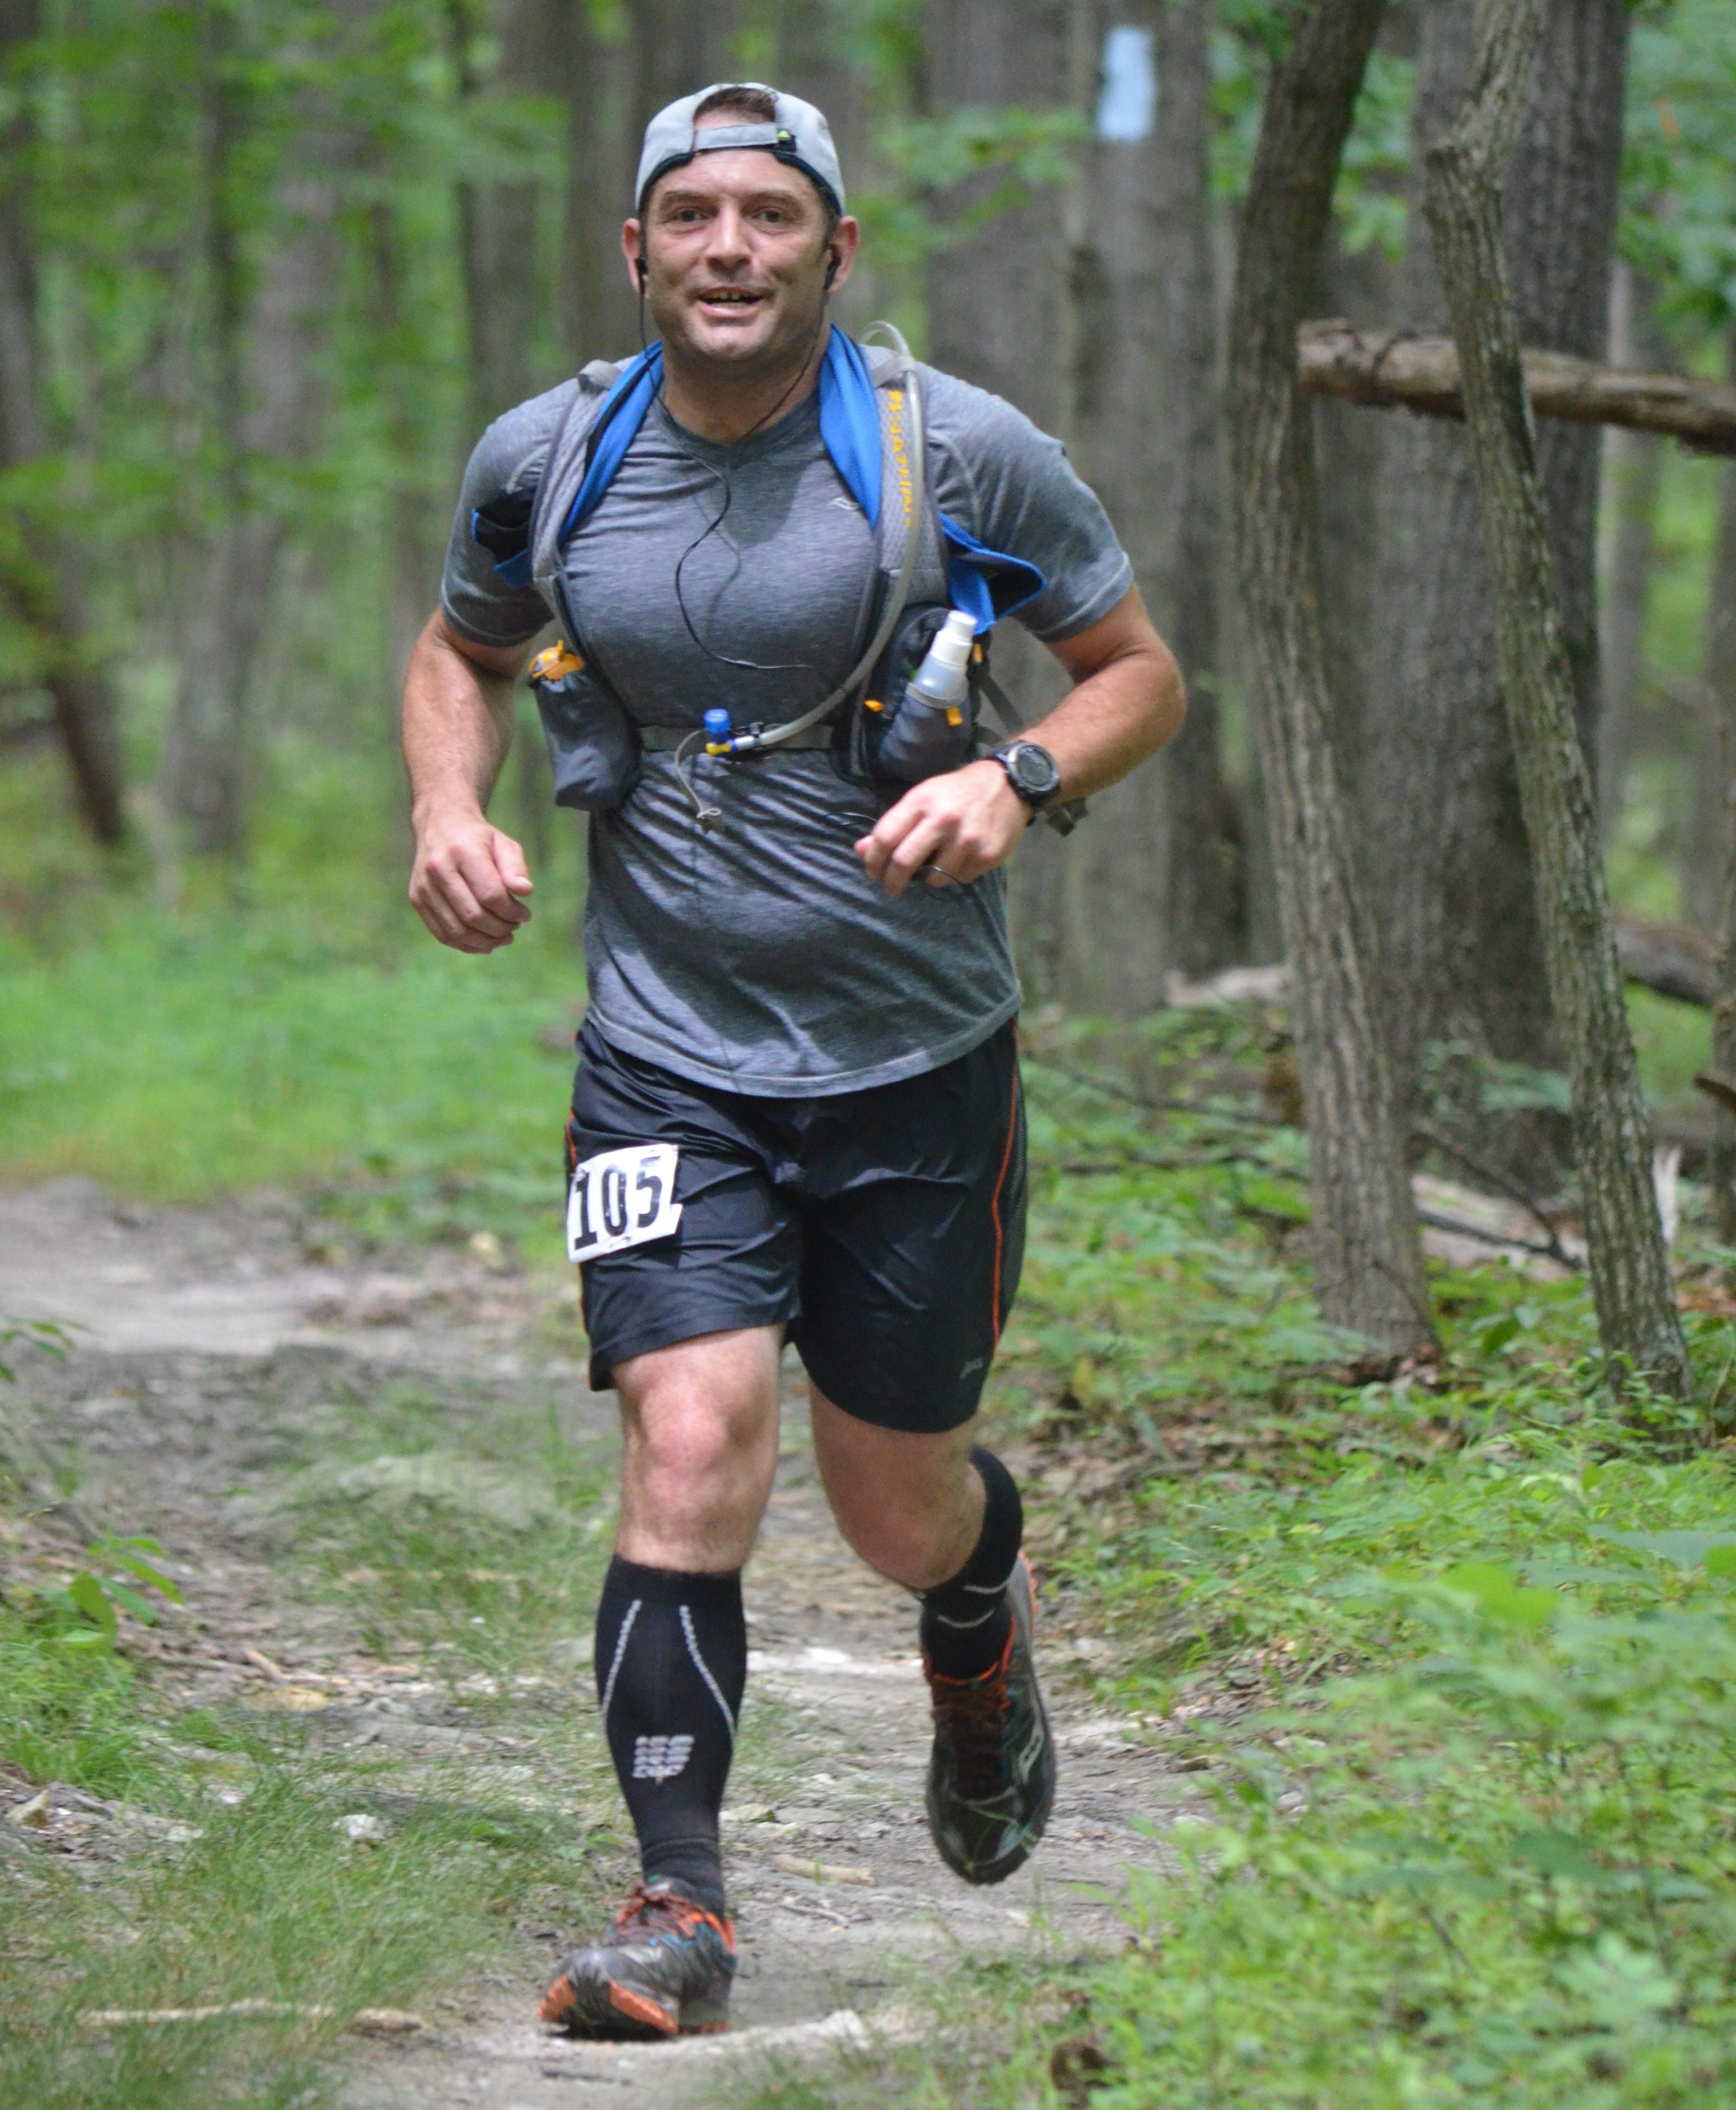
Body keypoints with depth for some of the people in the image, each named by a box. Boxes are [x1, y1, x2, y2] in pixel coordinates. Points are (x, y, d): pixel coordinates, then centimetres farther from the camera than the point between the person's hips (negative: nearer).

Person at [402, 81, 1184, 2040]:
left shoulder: (962, 450, -8)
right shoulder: (543, 460, -1)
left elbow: (1140, 668, 2)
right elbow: (461, 647, 18)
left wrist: (1016, 777, -18)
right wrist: (449, 809, -2)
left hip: (916, 1055, -1)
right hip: (667, 1050, 1)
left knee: (895, 1509, 10)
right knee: (691, 1448, -18)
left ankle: (982, 1625, 47)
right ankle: (678, 1900, -11)